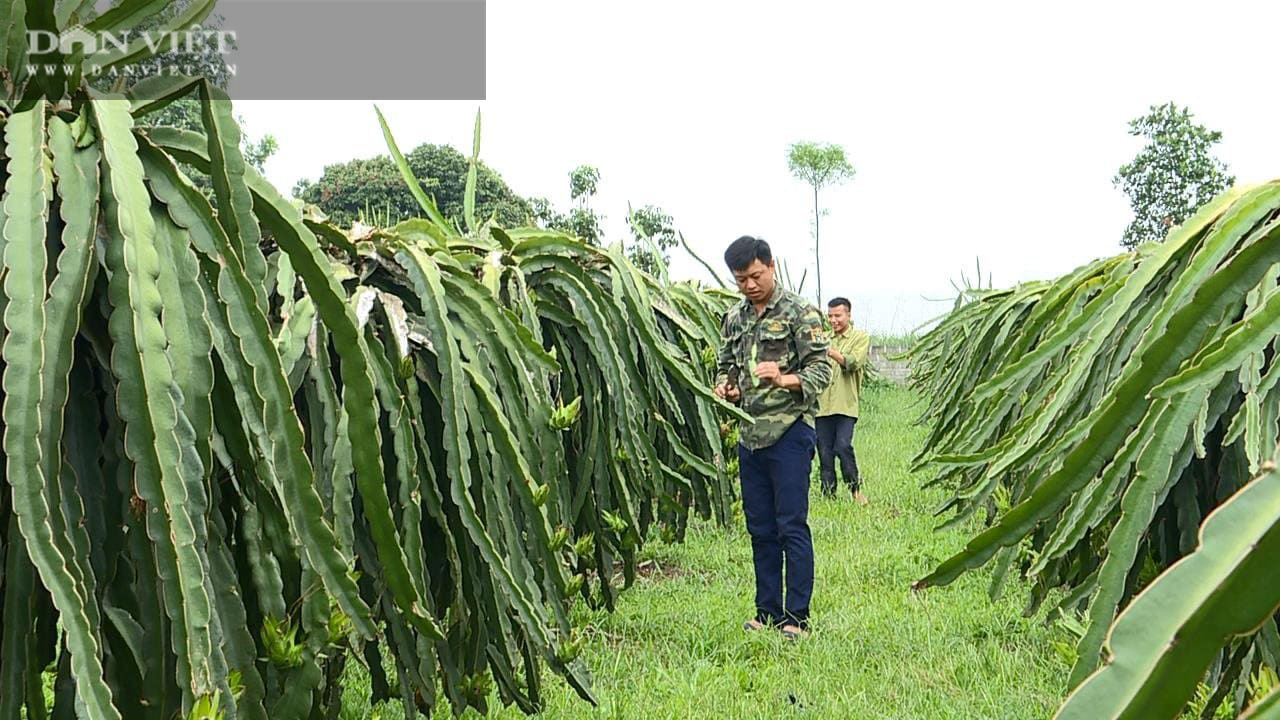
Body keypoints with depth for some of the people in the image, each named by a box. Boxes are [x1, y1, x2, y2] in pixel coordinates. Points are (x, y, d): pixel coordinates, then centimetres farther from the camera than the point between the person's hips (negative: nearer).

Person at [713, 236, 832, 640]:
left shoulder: (799, 313, -5)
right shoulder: (734, 319, 13)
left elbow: (821, 371, -9)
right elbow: (725, 366, 23)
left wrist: (784, 379, -27)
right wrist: (724, 386, 0)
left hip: (789, 431, -6)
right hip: (750, 435, 6)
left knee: (792, 526, -4)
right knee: (760, 529, 11)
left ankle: (796, 616, 3)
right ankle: (768, 611, 20)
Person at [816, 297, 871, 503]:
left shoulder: (861, 338, 6)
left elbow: (853, 363, -11)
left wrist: (830, 352, -25)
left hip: (846, 404, -4)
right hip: (823, 403, 4)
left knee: (842, 446, -15)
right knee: (824, 451, 2)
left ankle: (856, 488, 2)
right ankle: (828, 494, 10)